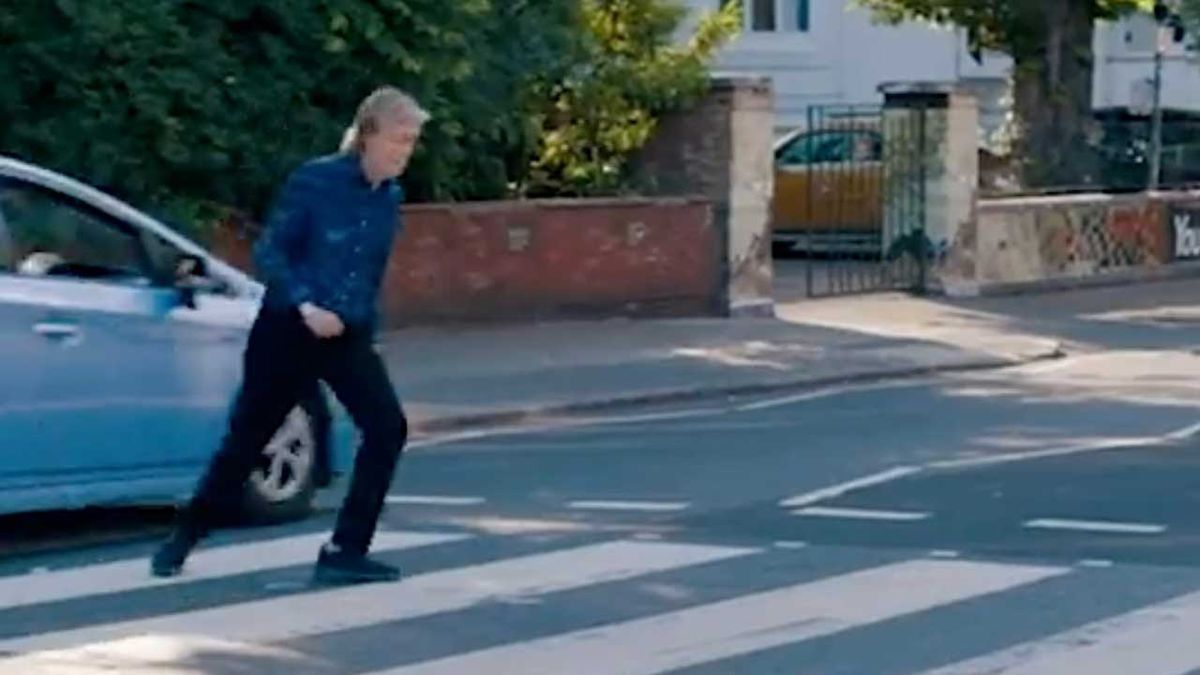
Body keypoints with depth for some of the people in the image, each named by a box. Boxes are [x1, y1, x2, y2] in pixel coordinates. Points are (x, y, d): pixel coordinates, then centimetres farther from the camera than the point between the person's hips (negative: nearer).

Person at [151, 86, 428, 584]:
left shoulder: (391, 198, 2)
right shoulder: (314, 180, -15)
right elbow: (269, 252, -14)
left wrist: (362, 319, 14)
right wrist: (305, 305, -25)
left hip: (348, 336, 5)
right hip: (289, 329, -5)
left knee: (388, 429, -13)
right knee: (247, 438, 5)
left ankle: (344, 552, -6)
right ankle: (181, 541, 24)